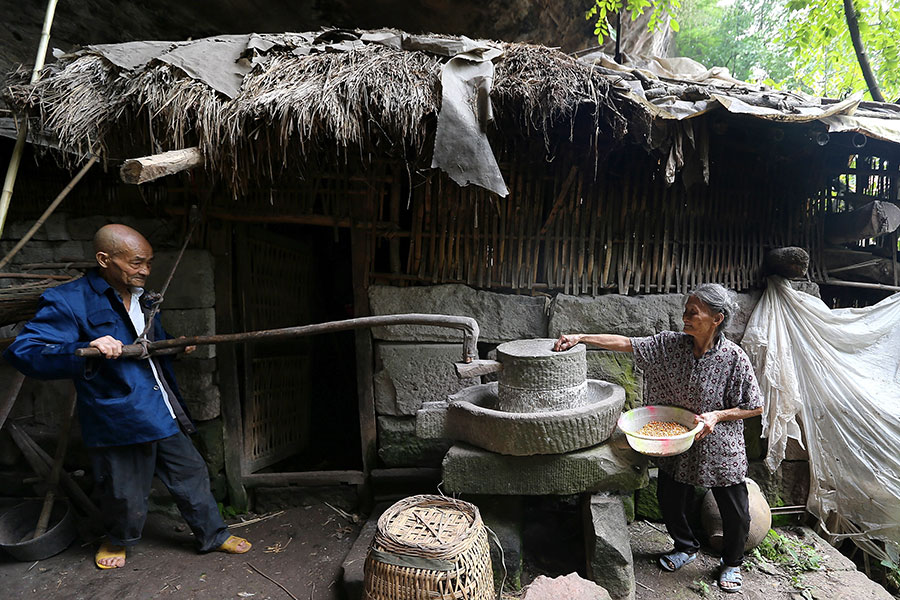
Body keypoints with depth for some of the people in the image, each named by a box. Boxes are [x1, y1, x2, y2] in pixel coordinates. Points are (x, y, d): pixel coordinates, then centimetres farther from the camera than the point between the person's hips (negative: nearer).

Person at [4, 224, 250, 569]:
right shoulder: (68, 301, -13)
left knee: (192, 475, 15)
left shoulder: (140, 299, 12)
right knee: (127, 499, 10)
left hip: (164, 415, 7)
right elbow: (22, 353, -22)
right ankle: (117, 542, 42)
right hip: (118, 421, -7)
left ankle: (213, 535, 33)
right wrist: (86, 351, -37)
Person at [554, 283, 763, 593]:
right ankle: (686, 547, 45)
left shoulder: (733, 357, -18)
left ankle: (732, 562, 42)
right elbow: (625, 343, -11)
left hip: (720, 449, -3)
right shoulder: (671, 344, -10)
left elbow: (755, 407, -9)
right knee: (670, 499, 14)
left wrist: (716, 415, -23)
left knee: (735, 511, 12)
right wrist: (580, 337, -18)